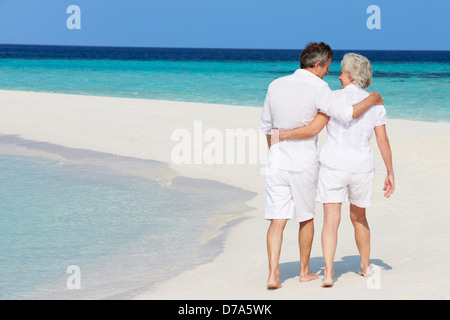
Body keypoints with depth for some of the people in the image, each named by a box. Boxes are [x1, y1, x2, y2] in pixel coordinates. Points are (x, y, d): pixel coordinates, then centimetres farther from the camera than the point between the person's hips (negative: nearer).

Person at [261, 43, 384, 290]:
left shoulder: (275, 86, 4)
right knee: (306, 218, 15)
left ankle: (273, 274, -11)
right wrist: (370, 100, -2)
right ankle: (304, 271, 27)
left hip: (277, 161, 3)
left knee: (277, 220, 2)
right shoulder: (317, 89, -14)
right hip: (304, 163, -3)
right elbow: (346, 115, -19)